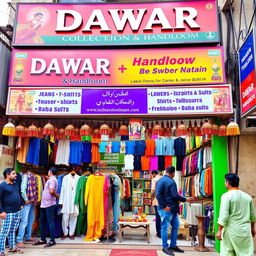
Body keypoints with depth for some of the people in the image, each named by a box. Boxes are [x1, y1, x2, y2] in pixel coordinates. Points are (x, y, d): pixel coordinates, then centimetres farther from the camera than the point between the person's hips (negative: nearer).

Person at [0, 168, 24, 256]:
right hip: (8, 213, -7)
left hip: (17, 212, 7)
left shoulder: (15, 184, 12)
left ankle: (12, 247, 27)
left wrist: (21, 204, 19)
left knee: (13, 231, 16)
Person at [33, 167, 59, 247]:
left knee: (50, 222, -2)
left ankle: (52, 240, 5)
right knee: (42, 222, 15)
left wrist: (56, 195, -12)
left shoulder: (52, 180, -14)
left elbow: (51, 191, -25)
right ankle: (43, 239, 25)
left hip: (49, 204, -10)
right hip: (44, 204, 10)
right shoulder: (50, 180, 17)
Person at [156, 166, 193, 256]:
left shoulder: (159, 181, 8)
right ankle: (165, 247, 13)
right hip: (167, 209, -8)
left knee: (176, 226, 16)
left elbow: (158, 195, 3)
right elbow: (175, 196, -17)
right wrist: (185, 199, -5)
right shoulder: (171, 182, -14)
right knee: (165, 227, 2)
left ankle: (173, 245, 25)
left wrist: (163, 205, 2)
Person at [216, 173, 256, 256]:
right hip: (246, 230, 5)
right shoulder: (247, 196, 7)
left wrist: (219, 231, -10)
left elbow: (224, 216, -16)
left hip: (231, 230, -5)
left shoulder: (226, 196, -11)